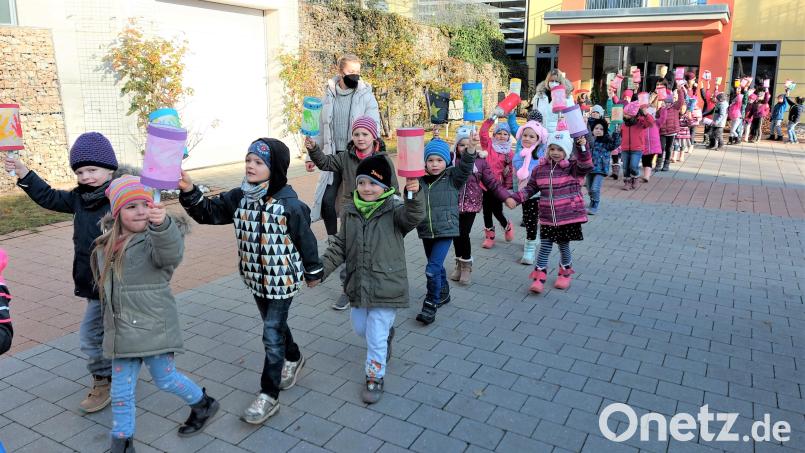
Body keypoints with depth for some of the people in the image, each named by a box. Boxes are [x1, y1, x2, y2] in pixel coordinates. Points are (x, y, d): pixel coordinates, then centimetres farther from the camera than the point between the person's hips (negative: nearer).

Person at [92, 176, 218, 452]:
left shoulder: (156, 239, -15)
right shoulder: (107, 245, 6)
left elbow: (172, 252, -40)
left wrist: (162, 224, -60)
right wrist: (110, 322, 23)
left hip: (153, 326, -6)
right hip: (121, 331, 6)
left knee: (165, 379, 9)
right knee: (121, 390, 13)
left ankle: (203, 404, 36)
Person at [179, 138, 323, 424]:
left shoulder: (290, 204, -20)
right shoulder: (240, 197, -4)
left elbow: (305, 239, -9)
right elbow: (207, 213, -3)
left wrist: (312, 271, 2)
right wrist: (188, 191, -21)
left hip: (282, 279, -6)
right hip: (256, 278, 6)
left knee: (272, 335, -1)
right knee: (275, 325, 23)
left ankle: (268, 396, 12)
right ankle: (293, 359, 51)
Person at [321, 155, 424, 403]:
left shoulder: (393, 210, -13)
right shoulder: (349, 212, 2)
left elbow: (414, 215, -34)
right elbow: (340, 246, 8)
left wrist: (414, 195, -54)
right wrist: (321, 268, -1)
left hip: (385, 287, -6)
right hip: (358, 286, 6)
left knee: (376, 338, 2)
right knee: (360, 329, 24)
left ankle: (375, 377, 24)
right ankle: (386, 333, 55)